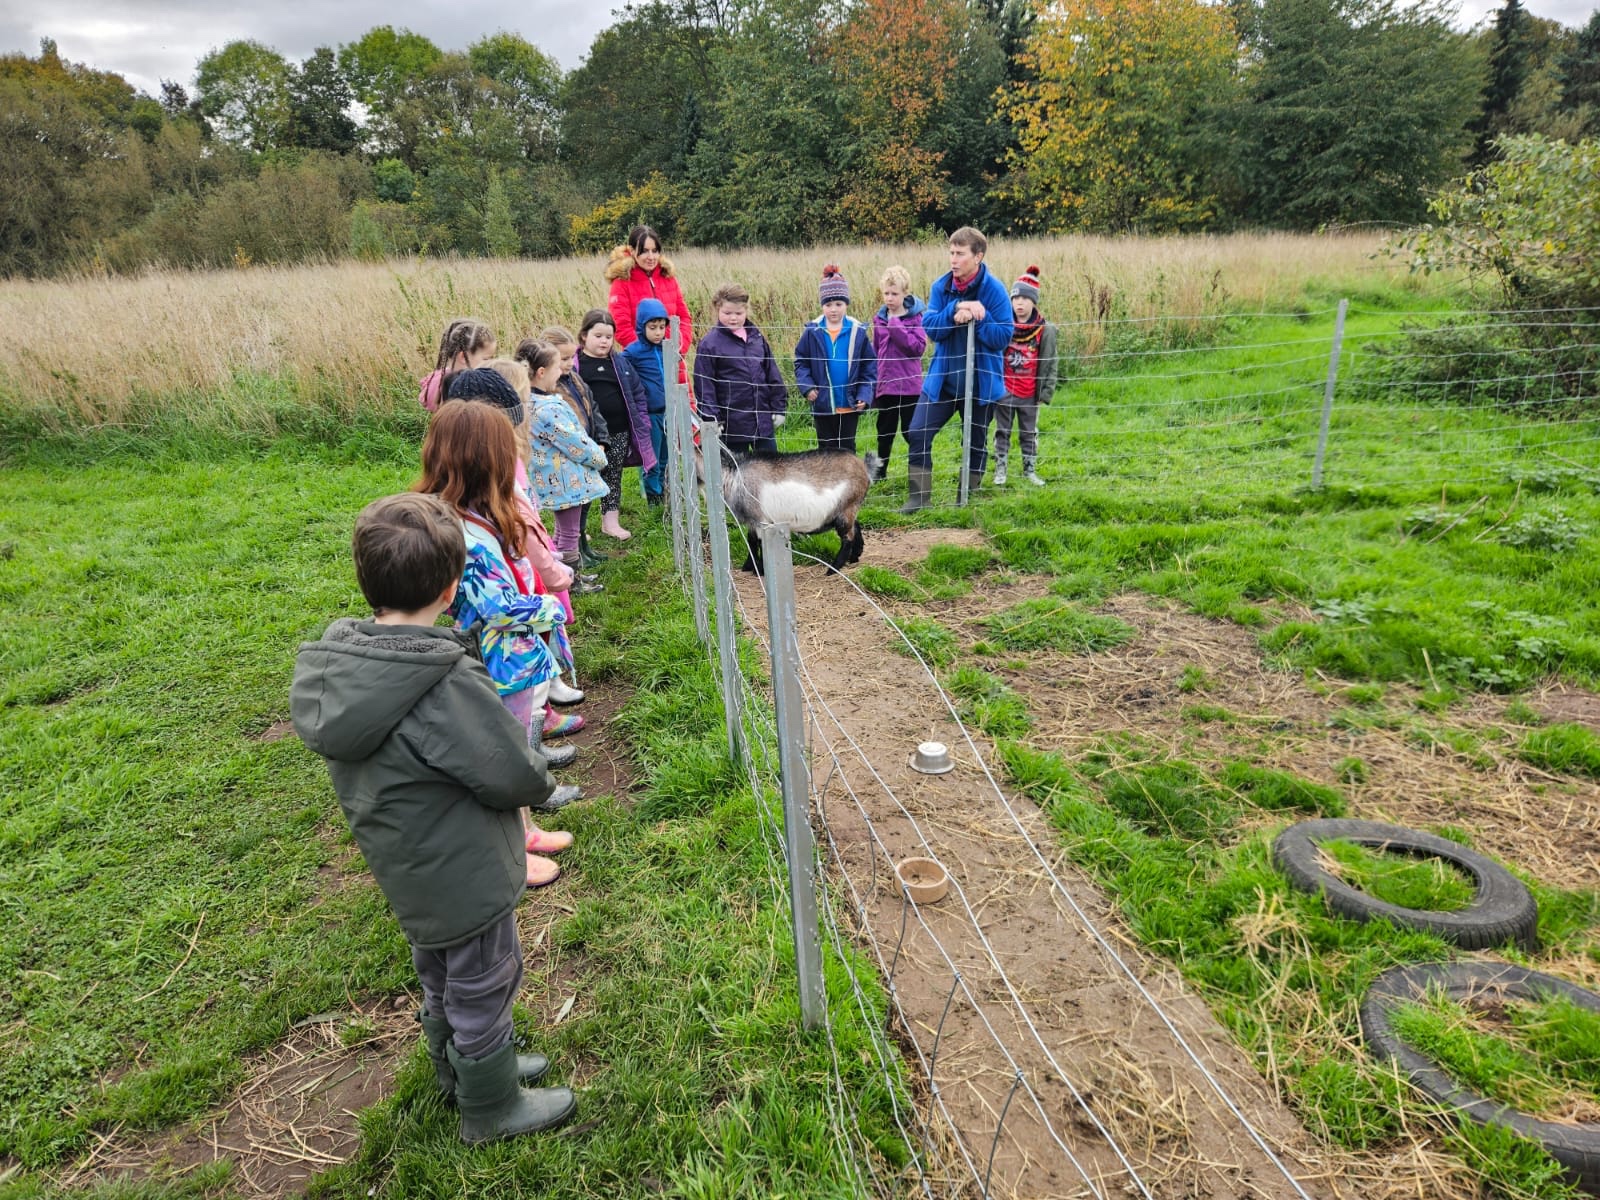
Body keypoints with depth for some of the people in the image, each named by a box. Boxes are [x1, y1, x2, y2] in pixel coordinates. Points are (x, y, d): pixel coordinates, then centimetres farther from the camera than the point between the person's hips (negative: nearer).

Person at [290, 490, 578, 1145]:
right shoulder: (446, 684, -34)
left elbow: (378, 764, 3)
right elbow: (517, 776, -27)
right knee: (483, 989, 15)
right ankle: (490, 1108, 37)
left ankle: (460, 1068, 52)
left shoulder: (335, 665, -9)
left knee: (441, 979, 28)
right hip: (465, 878, -7)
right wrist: (538, 773, -4)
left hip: (407, 871, 8)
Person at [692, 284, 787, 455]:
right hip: (732, 424, -4)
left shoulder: (756, 337, 6)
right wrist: (711, 418, -13)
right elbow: (704, 385, -8)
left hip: (763, 420, 4)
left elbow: (772, 373, 11)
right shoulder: (709, 344, -8)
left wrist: (778, 407, 9)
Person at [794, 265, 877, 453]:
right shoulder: (812, 331, -4)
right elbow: (801, 362, 1)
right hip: (822, 405, 0)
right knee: (826, 449, 12)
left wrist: (864, 395, -10)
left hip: (849, 405, 0)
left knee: (847, 448, 11)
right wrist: (806, 386, -14)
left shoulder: (858, 332, -4)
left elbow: (870, 366, 0)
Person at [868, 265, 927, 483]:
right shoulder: (879, 319, 6)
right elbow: (875, 352, 11)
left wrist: (896, 326, -20)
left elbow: (918, 347, -18)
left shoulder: (916, 317, -6)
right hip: (885, 385, 4)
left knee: (910, 430, 3)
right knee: (885, 431, 15)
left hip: (909, 385, -4)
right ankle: (880, 469, 29)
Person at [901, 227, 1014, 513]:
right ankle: (918, 497, 5)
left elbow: (1003, 338, -14)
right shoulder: (941, 286, 0)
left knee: (977, 443, 10)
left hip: (981, 381, -2)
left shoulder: (994, 290, -11)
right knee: (918, 433, -6)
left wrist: (978, 316, -26)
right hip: (943, 378, 3)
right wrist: (954, 311, -23)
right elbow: (929, 327, -8)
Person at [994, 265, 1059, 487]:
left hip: (1029, 393, 0)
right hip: (1004, 391, 0)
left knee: (1029, 433, 12)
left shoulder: (1046, 330, -6)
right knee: (1002, 432, 10)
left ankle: (1030, 470, 25)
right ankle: (1000, 470, 20)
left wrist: (1045, 393, -3)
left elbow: (1049, 365, -1)